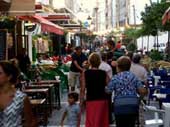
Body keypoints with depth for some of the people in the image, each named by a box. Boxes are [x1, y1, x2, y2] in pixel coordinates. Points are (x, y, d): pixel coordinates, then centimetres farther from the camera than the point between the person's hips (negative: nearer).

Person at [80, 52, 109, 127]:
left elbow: (82, 90, -6)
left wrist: (81, 103, 0)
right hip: (103, 100, 1)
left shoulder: (85, 74, -5)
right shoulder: (104, 74, -2)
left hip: (90, 101, -1)